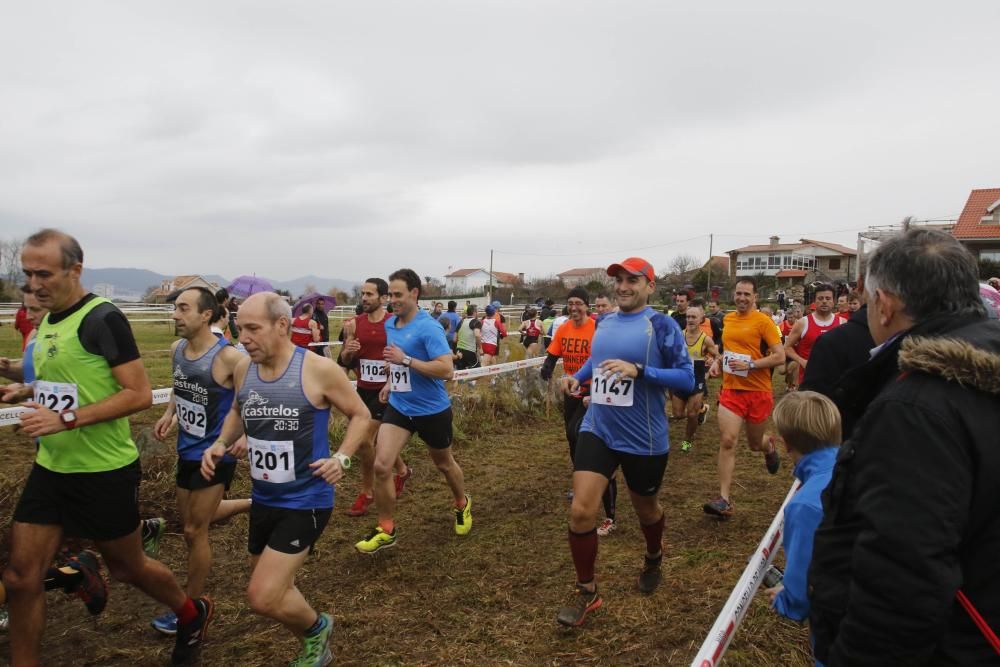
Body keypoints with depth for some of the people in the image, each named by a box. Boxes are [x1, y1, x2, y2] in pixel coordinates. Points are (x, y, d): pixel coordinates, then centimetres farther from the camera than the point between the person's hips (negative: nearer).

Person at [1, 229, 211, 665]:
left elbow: (139, 394, -22)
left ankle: (193, 615, 38)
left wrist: (66, 419, -27)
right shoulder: (47, 320, 8)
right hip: (51, 468, 7)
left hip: (105, 472, -7)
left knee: (126, 567, 12)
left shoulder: (102, 318, -18)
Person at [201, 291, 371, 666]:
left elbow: (361, 415, -5)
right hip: (263, 499, 7)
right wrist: (221, 444, 0)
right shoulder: (243, 369, -2)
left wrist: (342, 458, -19)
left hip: (305, 501, -6)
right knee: (273, 591, 21)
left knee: (262, 598, -11)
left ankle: (316, 627, 22)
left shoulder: (319, 370, -18)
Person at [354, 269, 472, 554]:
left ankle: (463, 505, 47)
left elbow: (446, 370, -28)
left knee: (444, 464, 17)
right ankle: (386, 530, 8)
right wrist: (391, 380, 13)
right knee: (381, 466, -9)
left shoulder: (429, 328, -20)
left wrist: (405, 360, -30)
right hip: (398, 406, 5)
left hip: (432, 410, -5)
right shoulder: (389, 324, 3)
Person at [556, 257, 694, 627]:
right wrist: (577, 376, 6)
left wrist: (638, 370, -28)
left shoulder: (661, 325, -11)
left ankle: (653, 560, 53)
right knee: (581, 510, -8)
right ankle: (586, 591, 13)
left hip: (644, 439, -3)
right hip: (597, 430, 4)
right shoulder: (604, 322, 6)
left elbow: (687, 378, -16)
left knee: (645, 508, 19)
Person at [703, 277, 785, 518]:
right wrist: (718, 361, 6)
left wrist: (750, 365, -22)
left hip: (758, 391, -3)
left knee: (754, 444, 14)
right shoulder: (728, 319, 7)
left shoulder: (763, 321, -9)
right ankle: (724, 500, -7)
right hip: (731, 389, 3)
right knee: (727, 441, -10)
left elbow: (780, 357, -13)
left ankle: (769, 448, 54)